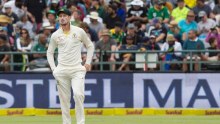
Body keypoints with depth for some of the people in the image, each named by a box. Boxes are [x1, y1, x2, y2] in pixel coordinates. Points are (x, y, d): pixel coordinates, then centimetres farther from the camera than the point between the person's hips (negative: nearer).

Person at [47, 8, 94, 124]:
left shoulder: (79, 31, 2)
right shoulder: (55, 35, 6)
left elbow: (90, 46, 13)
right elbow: (49, 52, 16)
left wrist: (88, 62, 3)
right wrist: (53, 68, 5)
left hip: (77, 70, -2)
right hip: (61, 71, 2)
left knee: (78, 94, -19)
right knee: (64, 99, 2)